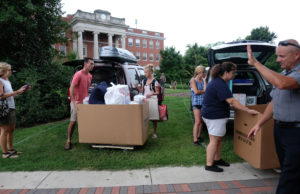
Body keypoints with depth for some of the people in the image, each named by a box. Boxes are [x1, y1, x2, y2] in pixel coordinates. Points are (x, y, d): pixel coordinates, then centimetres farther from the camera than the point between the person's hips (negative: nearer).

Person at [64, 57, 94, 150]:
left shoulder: (90, 76, 7)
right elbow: (71, 88, -20)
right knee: (73, 121, -1)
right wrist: (75, 102, -25)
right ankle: (68, 141, 11)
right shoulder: (78, 74, -16)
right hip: (77, 102, -7)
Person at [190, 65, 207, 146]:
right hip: (196, 103, -5)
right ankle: (195, 140, -3)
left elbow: (206, 89, -4)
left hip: (203, 103, 6)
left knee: (201, 121, 10)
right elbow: (196, 91, -14)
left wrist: (204, 80, -2)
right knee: (197, 121, -9)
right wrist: (203, 91, 1)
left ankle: (198, 136, 26)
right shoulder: (193, 80, -4)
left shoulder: (202, 80, 11)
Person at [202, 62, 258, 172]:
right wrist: (248, 110, -25)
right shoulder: (220, 85, -22)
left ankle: (217, 159, 31)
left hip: (214, 114, 10)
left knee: (219, 139, 18)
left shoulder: (217, 81, 13)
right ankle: (209, 165, 8)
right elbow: (232, 101, -27)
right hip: (215, 116, -10)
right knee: (214, 140, -2)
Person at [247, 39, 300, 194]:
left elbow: (282, 84, -38)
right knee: (286, 169, 21)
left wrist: (255, 63, -29)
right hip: (279, 129, 8)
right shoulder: (281, 74, 10)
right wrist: (259, 123, 12)